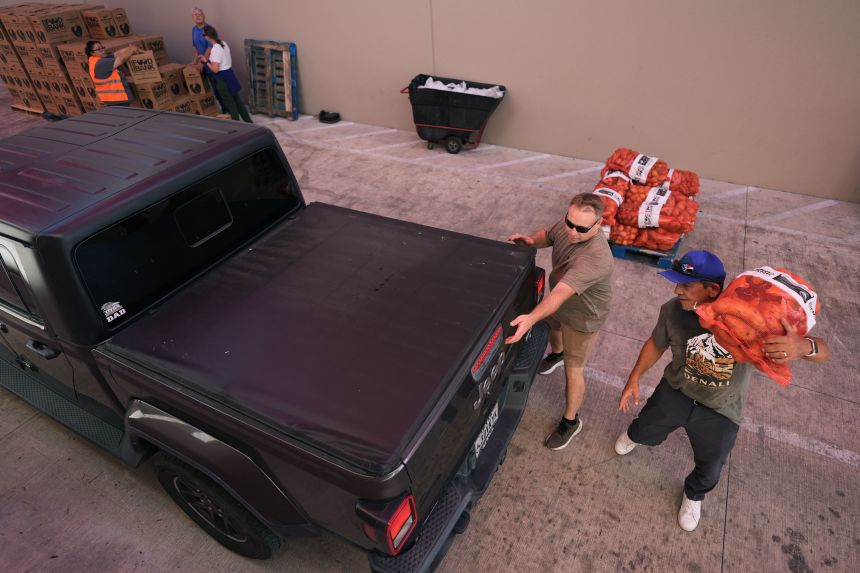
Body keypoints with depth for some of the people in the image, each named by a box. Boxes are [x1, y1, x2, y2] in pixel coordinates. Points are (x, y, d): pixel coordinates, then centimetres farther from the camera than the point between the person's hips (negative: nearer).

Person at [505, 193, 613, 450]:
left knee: (573, 370, 7)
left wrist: (531, 318, -68)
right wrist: (531, 240, -21)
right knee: (553, 327, 35)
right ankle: (556, 354, 72)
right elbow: (547, 236, 2)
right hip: (559, 303, 7)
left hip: (583, 317, -7)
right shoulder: (566, 226, -21)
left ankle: (571, 421, 32)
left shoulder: (595, 258, -44)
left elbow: (560, 294, -54)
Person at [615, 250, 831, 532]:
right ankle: (634, 434, 65)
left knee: (709, 471, 22)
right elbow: (656, 344, -4)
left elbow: (822, 351, -30)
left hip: (720, 413, -1)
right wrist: (634, 378, -6)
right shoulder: (673, 311, -26)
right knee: (645, 433, 26)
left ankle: (693, 494, 58)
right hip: (675, 393, 1)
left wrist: (803, 345, -54)